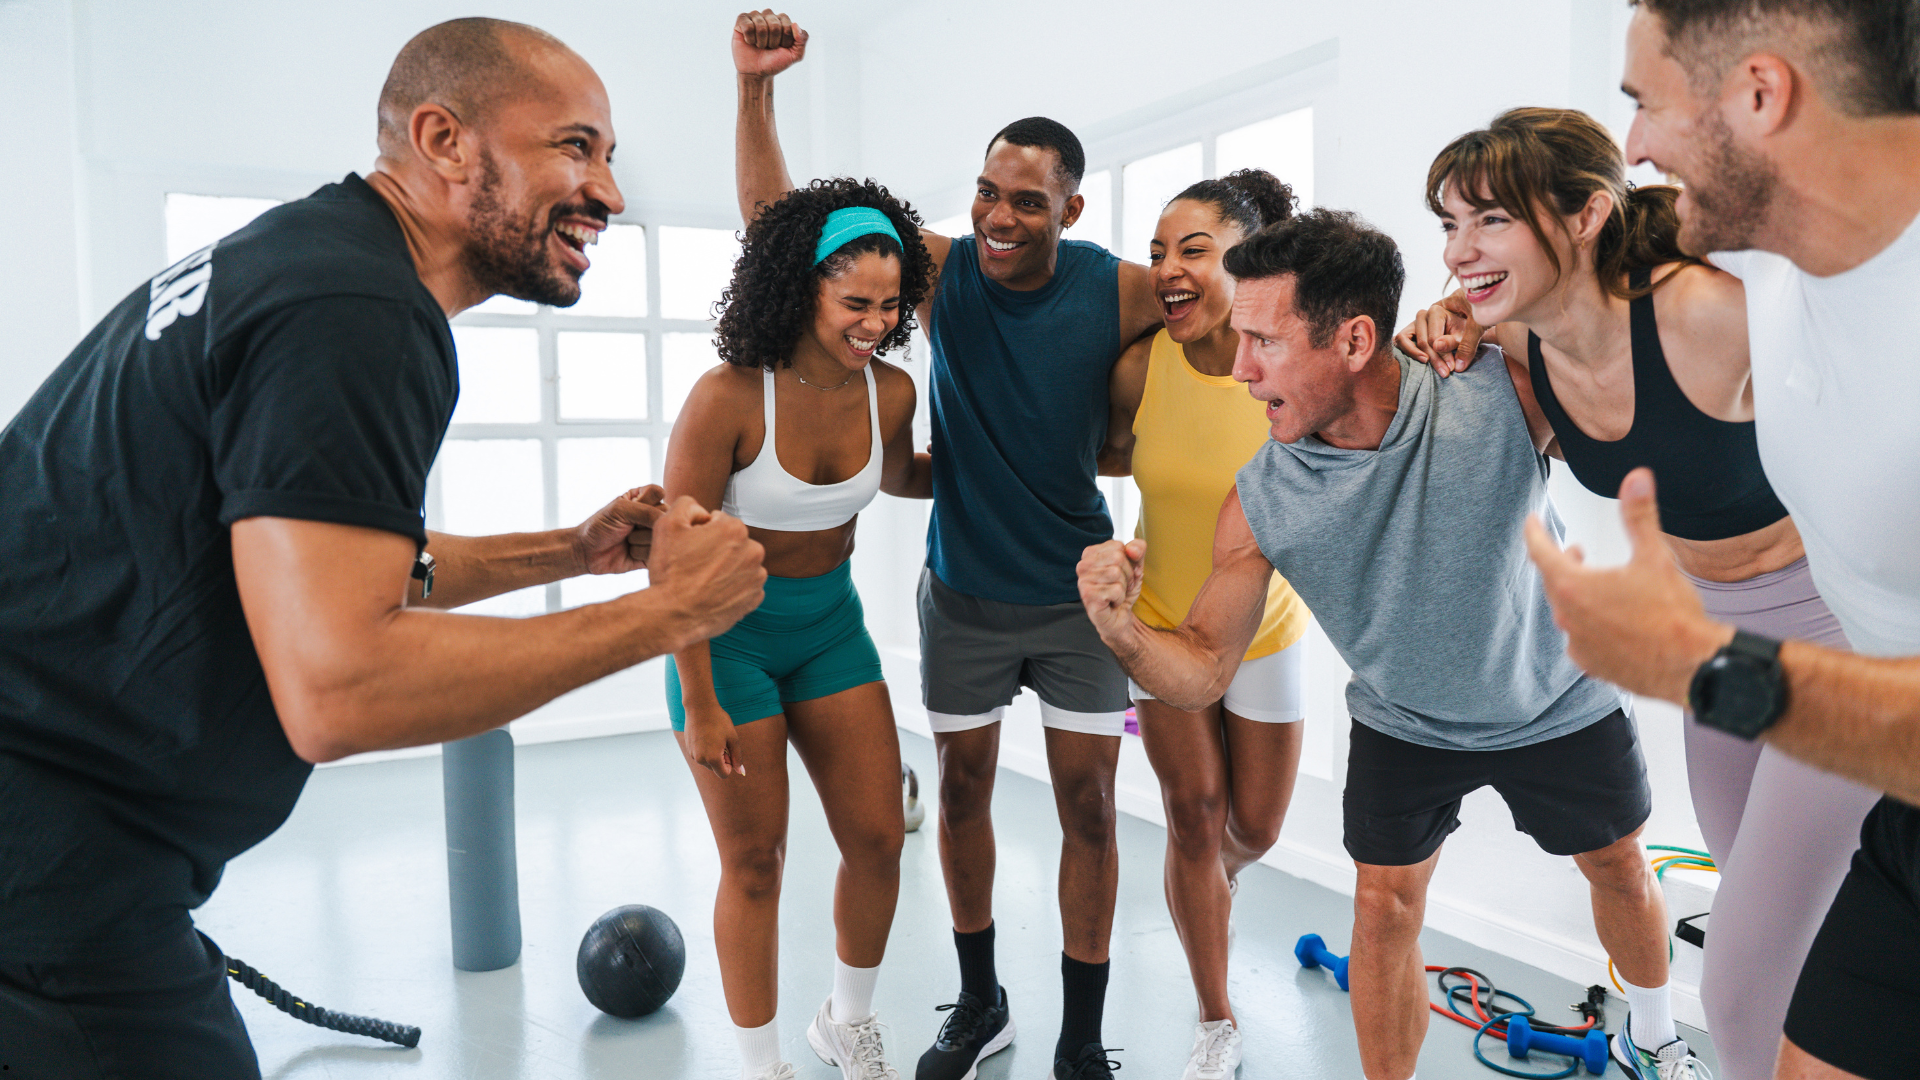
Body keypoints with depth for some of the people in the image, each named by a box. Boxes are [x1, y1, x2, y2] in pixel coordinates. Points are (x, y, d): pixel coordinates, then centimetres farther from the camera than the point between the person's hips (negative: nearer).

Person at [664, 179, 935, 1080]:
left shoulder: (890, 392, -8)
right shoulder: (728, 398, -24)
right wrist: (700, 705, -15)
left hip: (831, 623, 5)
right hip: (729, 631, -5)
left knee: (879, 840, 6)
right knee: (755, 863, 5)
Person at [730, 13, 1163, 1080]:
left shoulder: (1121, 291, -11)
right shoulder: (942, 269, -8)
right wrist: (756, 86, -18)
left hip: (1075, 595, -1)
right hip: (964, 593, 2)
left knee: (1089, 804, 3)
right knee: (963, 792, 13)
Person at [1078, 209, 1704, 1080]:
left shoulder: (1501, 394, -32)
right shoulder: (1260, 503, -26)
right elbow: (1201, 672, -19)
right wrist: (1120, 628, -43)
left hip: (1557, 705, 1)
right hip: (1402, 726, 0)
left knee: (1620, 871, 21)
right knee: (1383, 908, 2)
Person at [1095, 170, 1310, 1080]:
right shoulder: (1141, 370, -17)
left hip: (1265, 630, 0)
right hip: (1163, 624, 0)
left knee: (1254, 827, 12)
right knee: (1194, 817, 4)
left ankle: (1204, 891, 51)